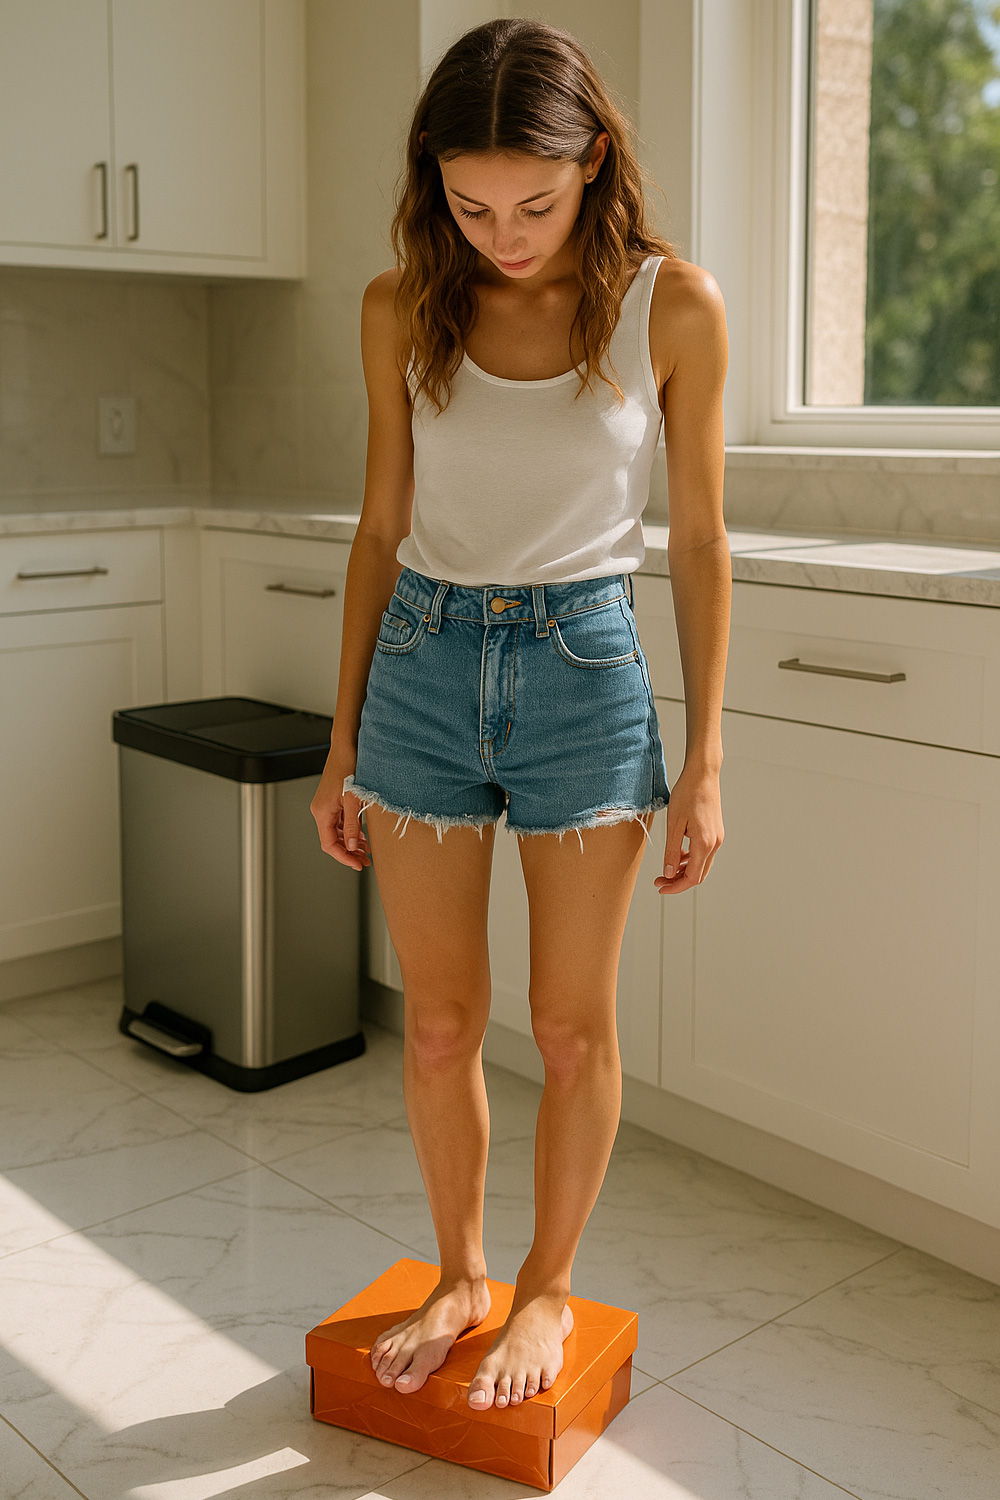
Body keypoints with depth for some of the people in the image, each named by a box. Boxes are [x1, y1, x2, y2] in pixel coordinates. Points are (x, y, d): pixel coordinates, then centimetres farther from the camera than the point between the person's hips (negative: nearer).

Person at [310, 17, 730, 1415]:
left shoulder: (672, 304, -5)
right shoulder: (404, 310, 1)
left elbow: (700, 540, -1)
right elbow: (382, 529, 7)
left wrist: (705, 761, -2)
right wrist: (343, 744, 8)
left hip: (582, 668, -2)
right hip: (423, 665, 2)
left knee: (573, 1024, 8)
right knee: (439, 1022, 10)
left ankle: (548, 1291, 30)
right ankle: (460, 1275, 33)